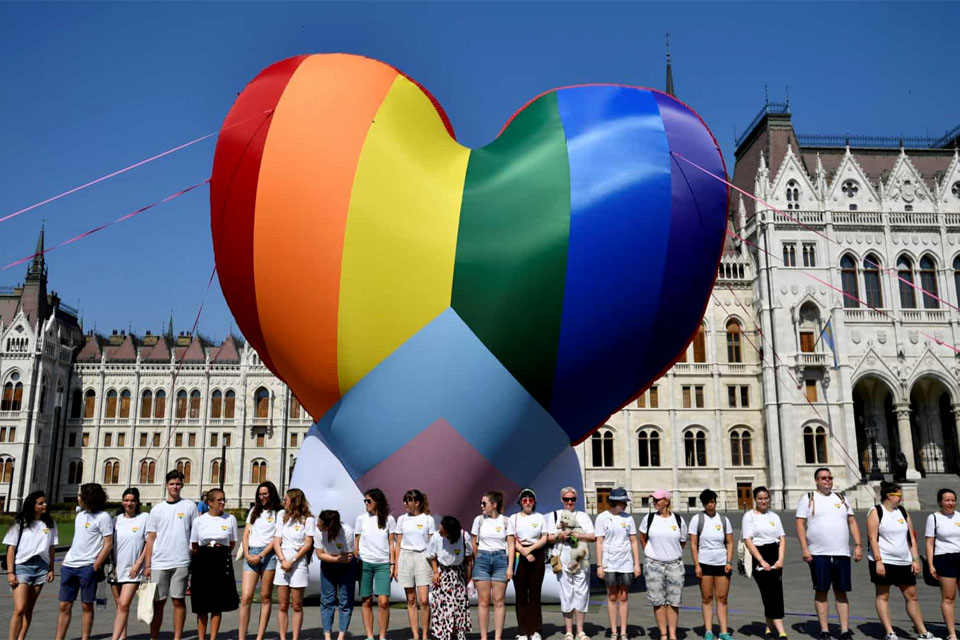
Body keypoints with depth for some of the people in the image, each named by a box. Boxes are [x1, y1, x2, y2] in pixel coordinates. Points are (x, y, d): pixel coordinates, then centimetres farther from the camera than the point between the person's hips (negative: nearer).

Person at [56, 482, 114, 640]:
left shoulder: (103, 517, -9)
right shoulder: (80, 515, 14)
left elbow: (108, 544, -12)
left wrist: (95, 566, -14)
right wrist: (66, 560, 12)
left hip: (87, 567, -7)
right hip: (69, 566, 7)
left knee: (87, 606, 2)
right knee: (64, 606, 7)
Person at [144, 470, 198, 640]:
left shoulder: (190, 506, 5)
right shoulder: (157, 509, 9)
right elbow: (151, 538, 8)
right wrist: (147, 565, 3)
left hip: (181, 562, -1)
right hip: (159, 563, 2)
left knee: (178, 601, 3)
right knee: (157, 602, 7)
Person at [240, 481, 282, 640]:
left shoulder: (279, 513, 3)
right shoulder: (254, 511, 19)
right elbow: (246, 534, 14)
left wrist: (260, 556, -11)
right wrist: (247, 554, -1)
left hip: (268, 554, -3)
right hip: (251, 553, 4)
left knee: (265, 597, 1)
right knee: (246, 597, -6)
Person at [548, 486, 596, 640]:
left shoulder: (583, 516, 14)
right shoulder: (554, 515, 13)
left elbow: (593, 537, 4)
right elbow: (548, 538, 8)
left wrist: (576, 535, -10)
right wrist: (560, 536, -11)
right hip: (563, 561, 0)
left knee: (581, 594, 0)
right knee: (566, 595, 0)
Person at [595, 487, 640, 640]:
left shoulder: (628, 518, 5)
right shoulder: (602, 517, -2)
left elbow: (633, 542, 7)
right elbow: (599, 543, -2)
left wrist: (637, 564, 3)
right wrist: (599, 565, -6)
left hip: (626, 564, 2)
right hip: (609, 563, -2)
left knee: (624, 597, 6)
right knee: (612, 597, 5)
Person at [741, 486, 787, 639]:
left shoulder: (774, 516, 14)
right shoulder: (749, 516, 0)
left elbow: (782, 538, 8)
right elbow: (748, 540, -7)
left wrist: (780, 559, -6)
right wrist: (762, 561, -14)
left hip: (775, 556, 4)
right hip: (758, 557, -4)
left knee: (775, 592, 1)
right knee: (770, 592, -9)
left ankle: (770, 627, 18)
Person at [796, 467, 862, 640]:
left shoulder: (841, 498, 15)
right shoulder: (808, 498, 2)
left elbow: (852, 522, 14)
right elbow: (800, 524, -2)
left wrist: (858, 545, 3)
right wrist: (804, 549, -11)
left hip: (842, 554, 3)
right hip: (819, 554, -3)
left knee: (841, 592, 6)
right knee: (821, 591, 2)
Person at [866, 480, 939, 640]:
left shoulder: (903, 512, 11)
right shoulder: (876, 512, -7)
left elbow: (911, 537, 12)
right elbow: (872, 538, -12)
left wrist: (915, 559, 5)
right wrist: (878, 561, -18)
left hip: (904, 562, 6)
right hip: (883, 562, -6)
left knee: (911, 596, 9)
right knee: (883, 596, 1)